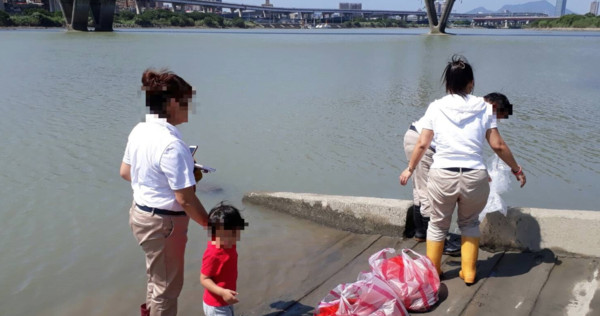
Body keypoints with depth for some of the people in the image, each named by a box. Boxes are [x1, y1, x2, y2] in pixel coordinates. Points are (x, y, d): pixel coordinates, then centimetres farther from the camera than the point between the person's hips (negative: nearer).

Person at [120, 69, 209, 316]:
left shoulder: (139, 131, -1)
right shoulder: (172, 144, -28)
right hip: (164, 221, -9)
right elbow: (185, 199, -26)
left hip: (141, 212, 9)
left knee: (157, 277, 30)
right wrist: (211, 225, -13)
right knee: (168, 286, 12)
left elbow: (125, 172, 12)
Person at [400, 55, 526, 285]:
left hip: (442, 176, 0)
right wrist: (516, 169, 17)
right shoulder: (483, 107, 4)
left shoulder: (436, 107, 3)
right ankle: (468, 273, 29)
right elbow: (497, 145, 3)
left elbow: (422, 144, 2)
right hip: (475, 177, 1)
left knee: (438, 224, 21)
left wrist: (410, 169, 16)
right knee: (469, 223, 25)